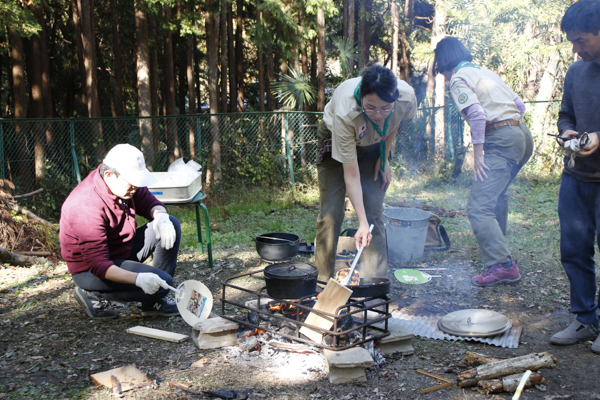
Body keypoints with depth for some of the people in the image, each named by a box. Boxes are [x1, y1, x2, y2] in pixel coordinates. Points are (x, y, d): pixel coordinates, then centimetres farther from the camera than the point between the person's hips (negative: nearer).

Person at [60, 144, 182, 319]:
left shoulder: (125, 182, -8)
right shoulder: (87, 208, -33)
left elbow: (149, 203, 6)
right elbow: (99, 265, -33)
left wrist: (160, 215, -20)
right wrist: (138, 279, -46)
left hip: (123, 251, 9)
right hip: (91, 270, -9)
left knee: (171, 225, -5)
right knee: (162, 283, -23)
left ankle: (155, 301, 0)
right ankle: (93, 295, -2)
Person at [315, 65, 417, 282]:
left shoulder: (406, 97, -33)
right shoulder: (345, 112, -42)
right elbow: (351, 174, -34)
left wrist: (384, 158, -5)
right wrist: (362, 223, -35)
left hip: (374, 144, 3)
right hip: (335, 140, -3)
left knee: (374, 211, -7)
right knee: (331, 212, -7)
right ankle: (322, 279, 7)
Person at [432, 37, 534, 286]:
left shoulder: (459, 79, -3)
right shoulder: (485, 72, 23)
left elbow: (477, 114, -18)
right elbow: (519, 105, 23)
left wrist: (478, 153, -15)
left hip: (500, 140, -10)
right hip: (522, 135, 10)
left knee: (479, 206, -14)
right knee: (497, 194, 28)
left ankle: (503, 265, -22)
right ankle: (496, 246, 43)